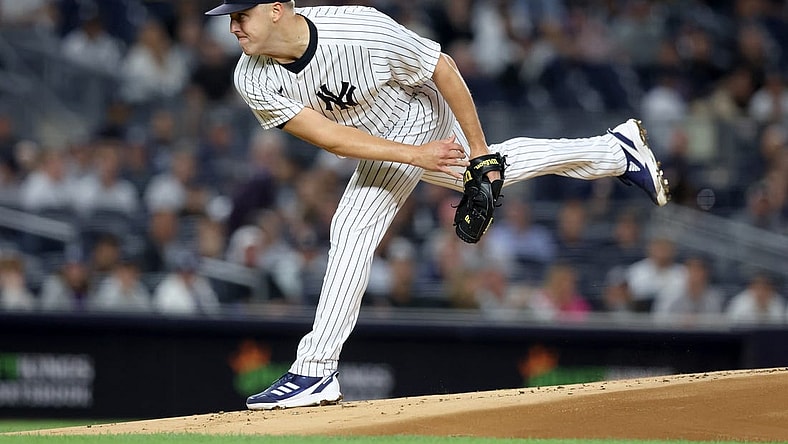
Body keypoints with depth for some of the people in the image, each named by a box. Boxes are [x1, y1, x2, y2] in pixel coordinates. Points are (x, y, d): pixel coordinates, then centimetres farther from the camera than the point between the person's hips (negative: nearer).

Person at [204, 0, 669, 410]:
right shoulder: (254, 80, -27)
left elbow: (443, 67, -25)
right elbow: (328, 137, -27)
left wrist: (479, 150, -17)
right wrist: (416, 155, -35)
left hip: (417, 116, -6)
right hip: (379, 143, 6)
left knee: (353, 229, -18)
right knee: (493, 171, 25)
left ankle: (316, 370, -8)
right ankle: (615, 150, 45)